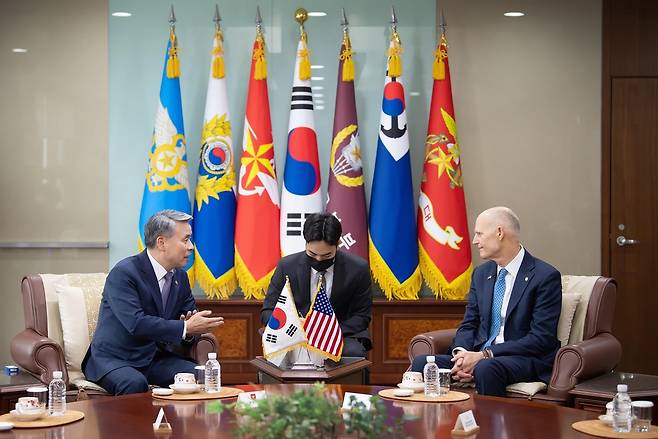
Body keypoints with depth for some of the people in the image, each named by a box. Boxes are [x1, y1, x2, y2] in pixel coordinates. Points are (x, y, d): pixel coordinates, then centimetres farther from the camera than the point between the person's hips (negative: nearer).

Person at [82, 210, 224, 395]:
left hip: (156, 359, 6)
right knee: (135, 384, -37)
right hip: (114, 358, -6)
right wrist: (185, 328, -24)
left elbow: (190, 317, 12)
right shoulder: (123, 273, -16)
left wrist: (189, 333, -13)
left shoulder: (181, 277, 8)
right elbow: (136, 323, -26)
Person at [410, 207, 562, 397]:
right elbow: (468, 325, 14)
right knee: (421, 363, -17)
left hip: (525, 360, -6)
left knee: (486, 369, -38)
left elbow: (541, 338, -14)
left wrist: (484, 355, -19)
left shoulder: (546, 276, -8)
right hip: (478, 356, 6)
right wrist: (461, 353, -11)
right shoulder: (481, 274, 14)